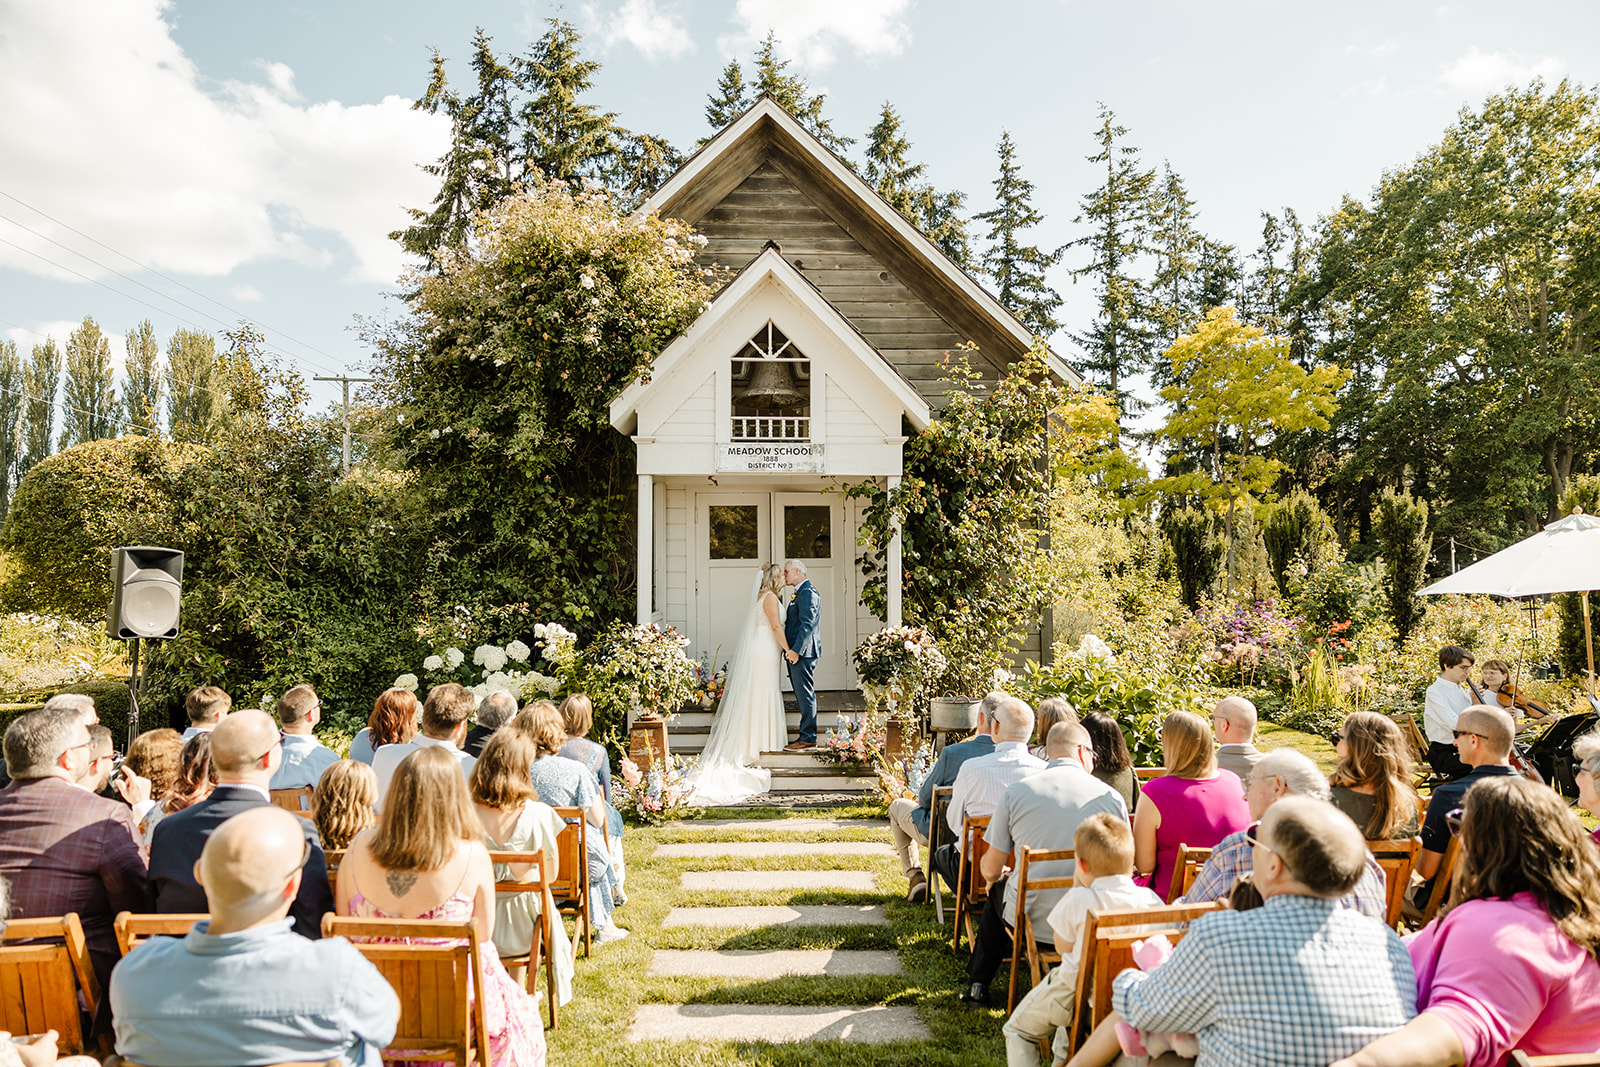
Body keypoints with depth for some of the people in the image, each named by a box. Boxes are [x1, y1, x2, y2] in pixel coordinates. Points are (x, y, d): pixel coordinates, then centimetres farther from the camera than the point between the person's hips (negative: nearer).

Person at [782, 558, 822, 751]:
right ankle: (807, 736, 19)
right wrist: (790, 649, 17)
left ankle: (807, 738, -2)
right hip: (796, 651, 11)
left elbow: (807, 623, -21)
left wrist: (796, 650, -25)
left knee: (805, 694, -6)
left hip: (802, 652, -11)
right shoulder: (801, 593, 19)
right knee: (802, 694, 13)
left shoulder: (808, 592, -14)